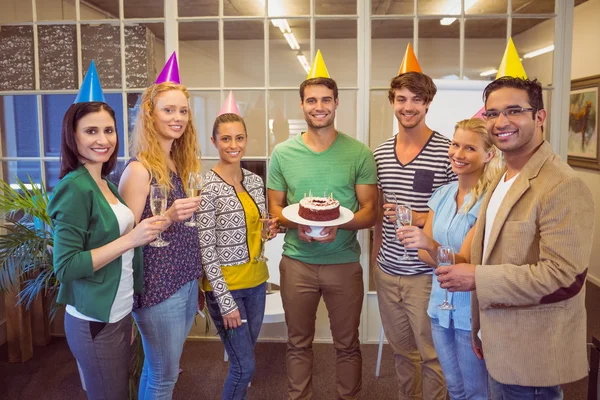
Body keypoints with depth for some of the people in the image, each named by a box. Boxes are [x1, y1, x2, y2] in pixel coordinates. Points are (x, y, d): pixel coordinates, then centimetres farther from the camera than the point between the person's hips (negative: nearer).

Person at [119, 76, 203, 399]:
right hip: (159, 287, -7)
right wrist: (168, 218, -28)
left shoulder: (179, 164, 7)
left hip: (186, 281, 7)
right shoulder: (139, 169, -16)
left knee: (157, 369, 22)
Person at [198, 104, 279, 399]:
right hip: (225, 285, -6)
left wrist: (269, 229, -6)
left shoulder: (255, 180, 4)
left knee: (244, 359, 19)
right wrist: (226, 301, -17)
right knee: (244, 366, 1)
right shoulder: (206, 187, -16)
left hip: (256, 281, 6)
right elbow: (206, 250, -17)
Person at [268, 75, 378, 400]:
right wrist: (297, 224, -16)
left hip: (345, 261, -1)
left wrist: (338, 224, -21)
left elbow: (369, 212, -2)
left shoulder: (359, 153, -4)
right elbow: (275, 208, 5)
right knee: (298, 343, 16)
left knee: (347, 344, 14)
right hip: (296, 261, 1)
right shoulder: (282, 153, 1)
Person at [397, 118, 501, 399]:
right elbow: (424, 253, 3)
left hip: (472, 311, -6)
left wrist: (431, 246, -39)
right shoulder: (442, 194, 3)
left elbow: (463, 261, -21)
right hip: (440, 305, 6)